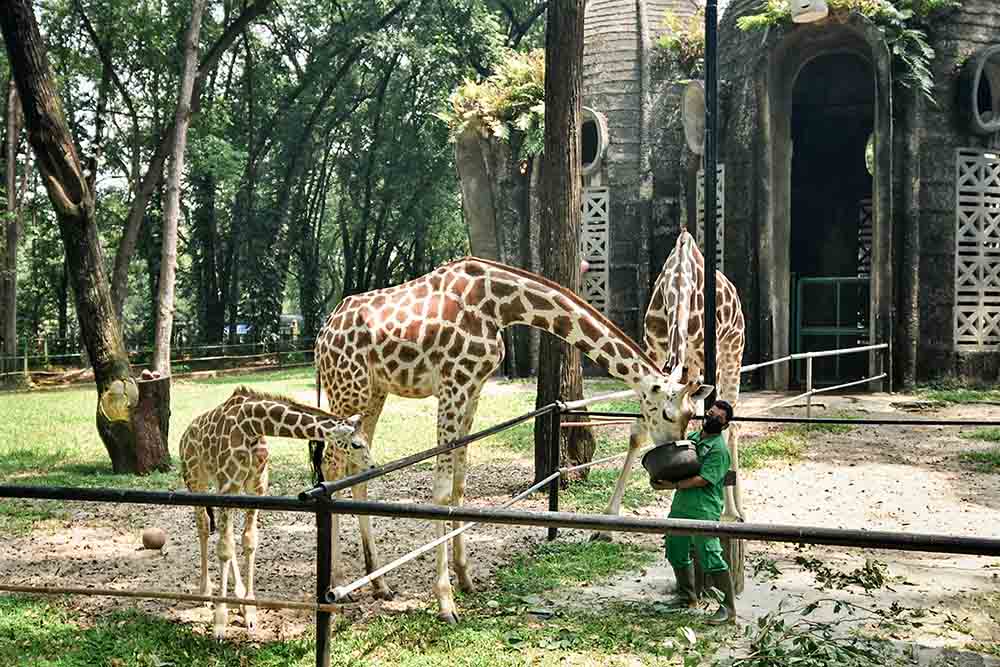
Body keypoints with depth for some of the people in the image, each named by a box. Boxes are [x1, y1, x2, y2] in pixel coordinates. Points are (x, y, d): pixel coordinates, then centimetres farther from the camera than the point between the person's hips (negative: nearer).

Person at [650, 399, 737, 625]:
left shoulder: (719, 449, -10)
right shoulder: (691, 437, 14)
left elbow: (703, 479, -18)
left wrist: (673, 485, -20)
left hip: (703, 511, -8)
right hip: (680, 506, 9)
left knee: (711, 557, -11)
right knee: (676, 552, 18)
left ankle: (729, 608, -4)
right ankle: (687, 596, 37)